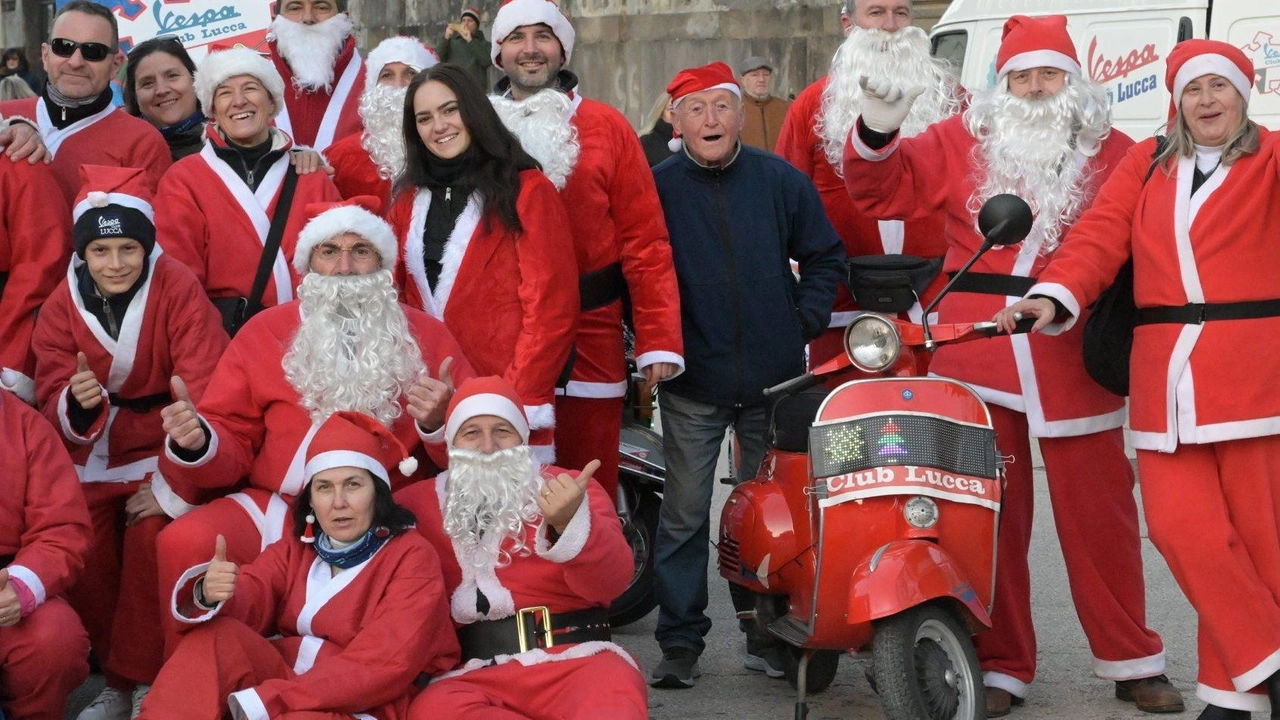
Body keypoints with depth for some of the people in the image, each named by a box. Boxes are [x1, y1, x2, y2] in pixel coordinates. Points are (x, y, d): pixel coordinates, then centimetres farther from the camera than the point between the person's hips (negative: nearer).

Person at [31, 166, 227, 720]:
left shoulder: (178, 289, -13)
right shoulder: (63, 305, -1)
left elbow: (201, 397, -17)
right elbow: (52, 403, -2)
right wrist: (75, 404, -27)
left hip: (163, 449, -3)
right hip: (93, 456, 4)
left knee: (151, 535, -27)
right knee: (78, 549, -17)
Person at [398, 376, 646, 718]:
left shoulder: (572, 489, 7)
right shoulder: (418, 504, 12)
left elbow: (610, 581, -9)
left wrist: (571, 524, -30)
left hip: (577, 659, -3)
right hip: (477, 674, 4)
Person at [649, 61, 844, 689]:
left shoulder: (781, 181, 4)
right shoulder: (657, 188, 0)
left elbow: (825, 257, 12)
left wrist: (804, 323, 2)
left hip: (774, 378, 2)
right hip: (692, 384, -1)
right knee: (684, 514, -1)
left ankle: (768, 635, 20)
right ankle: (680, 641, 8)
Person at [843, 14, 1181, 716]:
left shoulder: (1115, 154, 9)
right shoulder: (961, 142, 9)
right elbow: (883, 190, 7)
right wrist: (876, 132, -11)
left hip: (1074, 358, 0)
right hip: (975, 351, 1)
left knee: (1098, 512, 5)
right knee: (987, 516, 5)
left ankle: (1132, 663, 19)